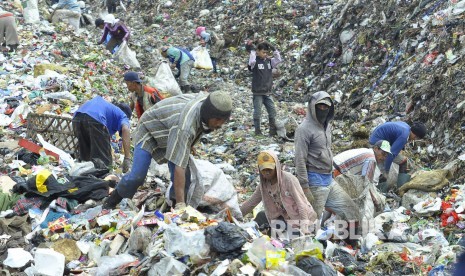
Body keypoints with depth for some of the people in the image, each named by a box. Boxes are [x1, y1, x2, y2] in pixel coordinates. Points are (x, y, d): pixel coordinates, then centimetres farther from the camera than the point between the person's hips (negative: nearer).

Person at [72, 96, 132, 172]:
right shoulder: (122, 115, 23)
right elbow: (125, 129, -2)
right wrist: (127, 158, -9)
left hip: (77, 118, 7)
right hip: (95, 119, -7)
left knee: (85, 158, 20)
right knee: (104, 160, 2)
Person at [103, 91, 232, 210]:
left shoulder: (206, 102, -21)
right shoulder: (185, 126, -45)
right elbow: (179, 167, -46)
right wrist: (181, 203, -46)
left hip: (169, 132, 7)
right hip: (149, 131, -7)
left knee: (185, 175, -9)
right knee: (137, 176, -17)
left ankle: (175, 206, 8)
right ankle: (112, 201, 9)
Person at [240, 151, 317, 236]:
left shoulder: (289, 179, -19)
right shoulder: (264, 184, 0)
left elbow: (301, 202, -21)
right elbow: (250, 203, 6)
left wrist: (304, 226, -27)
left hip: (300, 218, -7)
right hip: (285, 218, 7)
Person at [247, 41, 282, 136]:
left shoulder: (269, 61, 7)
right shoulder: (255, 61, -8)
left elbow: (279, 59, -2)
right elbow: (251, 61, -30)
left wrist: (273, 48, -8)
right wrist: (252, 50, -24)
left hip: (267, 92, 5)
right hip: (258, 92, -5)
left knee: (272, 111, 6)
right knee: (257, 112, 1)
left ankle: (273, 130, 15)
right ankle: (257, 131, 11)